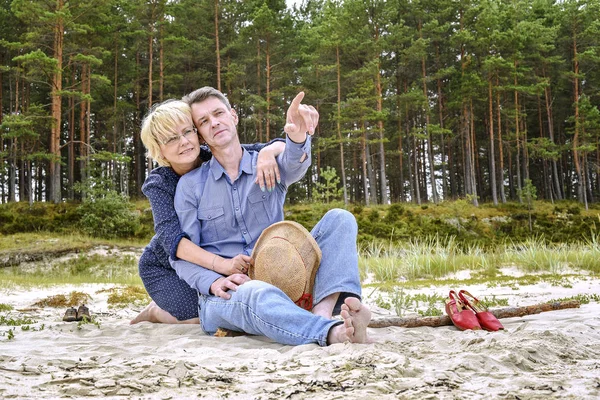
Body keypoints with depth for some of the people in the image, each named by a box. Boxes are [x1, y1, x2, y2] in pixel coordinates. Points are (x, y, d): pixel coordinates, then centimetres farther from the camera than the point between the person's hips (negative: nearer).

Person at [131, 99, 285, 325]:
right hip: (165, 267, -4)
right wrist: (220, 264, -49)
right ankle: (155, 312, 9)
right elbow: (170, 237, -35)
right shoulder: (159, 184, -21)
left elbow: (284, 147, -16)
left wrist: (268, 151, -41)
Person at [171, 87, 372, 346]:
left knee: (339, 219, -14)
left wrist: (297, 136, -43)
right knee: (258, 295, -39)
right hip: (224, 295, -3)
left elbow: (293, 164, -18)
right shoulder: (191, 185, 6)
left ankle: (324, 309, -39)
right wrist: (214, 282, -20)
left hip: (280, 281, 3)